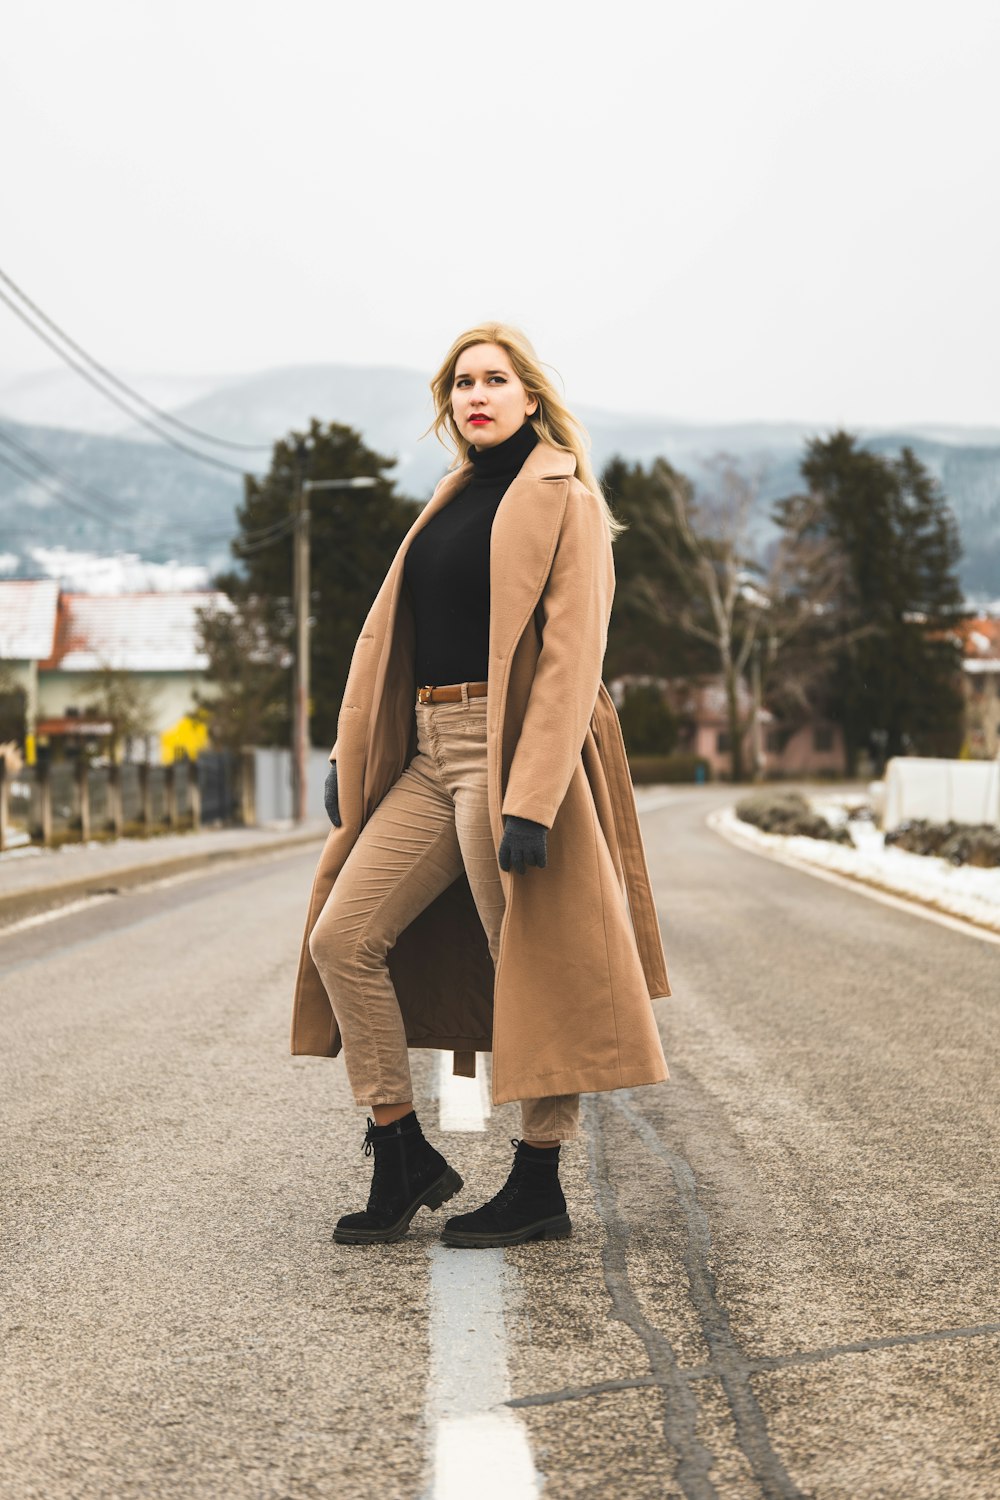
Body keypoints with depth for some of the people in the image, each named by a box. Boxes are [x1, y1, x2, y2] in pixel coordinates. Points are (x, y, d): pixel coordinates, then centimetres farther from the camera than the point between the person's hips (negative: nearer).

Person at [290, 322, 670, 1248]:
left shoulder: (562, 501, -4)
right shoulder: (454, 503, 20)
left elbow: (572, 657, -13)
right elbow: (389, 633, 20)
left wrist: (530, 799, -21)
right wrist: (350, 756, 11)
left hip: (509, 750, -8)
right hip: (427, 756, 8)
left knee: (530, 962, -2)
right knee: (341, 937, 1)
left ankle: (539, 1188, 10)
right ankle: (404, 1160, 10)